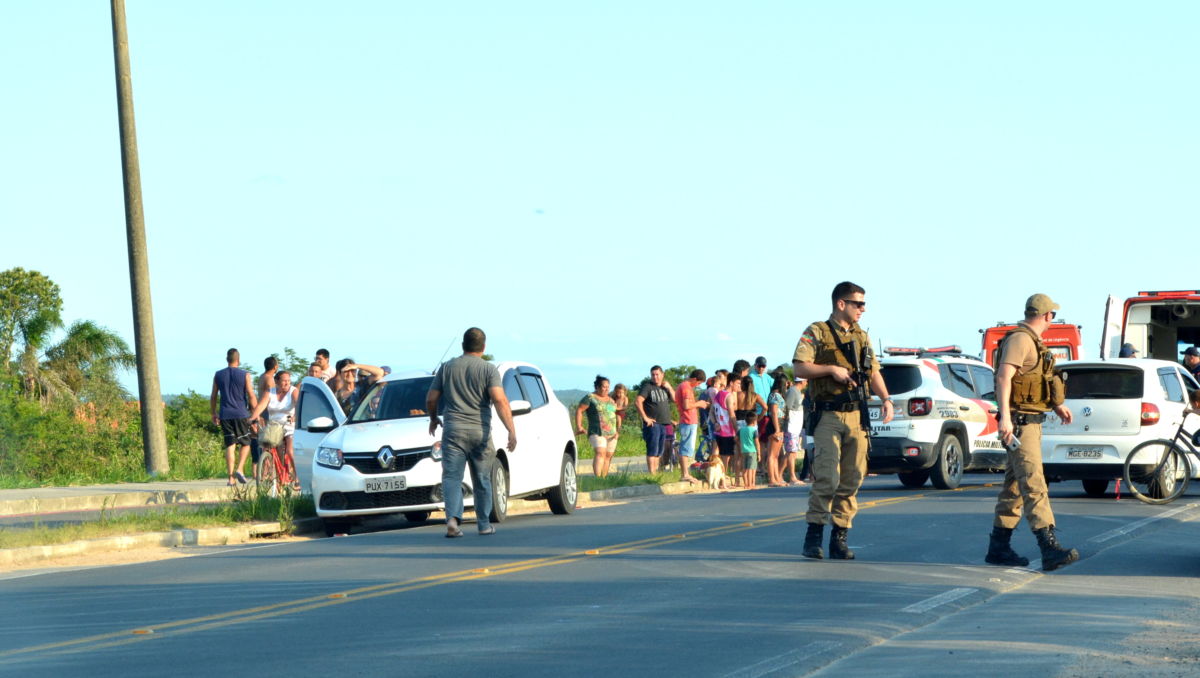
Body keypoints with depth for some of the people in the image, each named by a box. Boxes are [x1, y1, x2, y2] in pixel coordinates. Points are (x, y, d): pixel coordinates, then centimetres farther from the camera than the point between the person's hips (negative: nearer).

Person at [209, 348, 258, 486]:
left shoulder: (218, 375, 7)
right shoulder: (244, 375, -2)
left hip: (225, 415, 3)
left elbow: (213, 397, 10)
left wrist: (214, 413, 22)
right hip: (241, 414, -3)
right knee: (245, 443, 11)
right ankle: (239, 469, -8)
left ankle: (231, 478, -3)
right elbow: (251, 396, -4)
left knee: (229, 445, 3)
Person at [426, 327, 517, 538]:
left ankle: (453, 518, -24)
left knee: (452, 477, -3)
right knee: (482, 481, 12)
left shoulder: (447, 367, 8)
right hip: (480, 431, -1)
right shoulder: (489, 369, -1)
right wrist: (511, 430, -18)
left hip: (453, 429, 1)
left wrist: (433, 419, 29)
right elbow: (499, 400, -14)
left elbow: (431, 399, 9)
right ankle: (484, 524, 19)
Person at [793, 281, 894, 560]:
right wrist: (831, 369, -17)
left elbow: (874, 372, 18)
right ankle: (813, 535, -5)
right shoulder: (816, 333, -1)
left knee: (852, 481, 4)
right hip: (828, 417, -6)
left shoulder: (861, 336, 17)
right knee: (828, 478, -14)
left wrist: (886, 399, 4)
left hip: (856, 416, 6)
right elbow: (799, 367, -9)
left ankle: (840, 537, 10)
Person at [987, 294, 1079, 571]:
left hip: (1031, 423, 11)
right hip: (1020, 422, -11)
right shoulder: (1020, 339, -13)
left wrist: (1057, 405, 36)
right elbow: (1004, 377, -24)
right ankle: (1050, 549, -27)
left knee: (1014, 485, 13)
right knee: (1033, 485, -17)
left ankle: (998, 547, 18)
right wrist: (1005, 417, -32)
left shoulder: (1032, 341, 19)